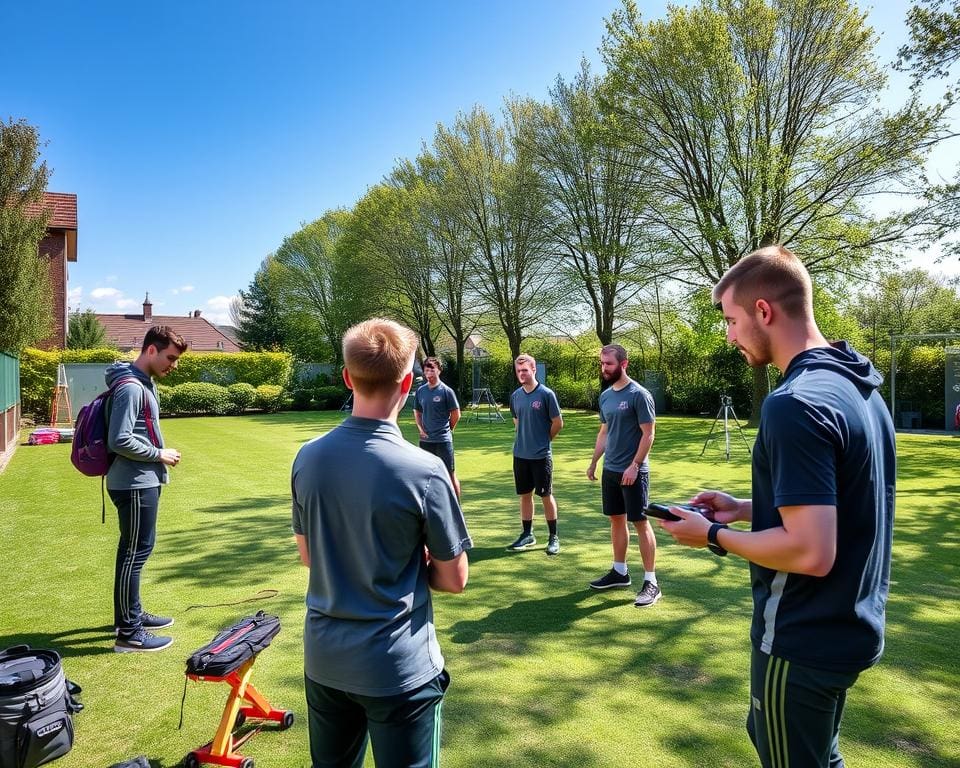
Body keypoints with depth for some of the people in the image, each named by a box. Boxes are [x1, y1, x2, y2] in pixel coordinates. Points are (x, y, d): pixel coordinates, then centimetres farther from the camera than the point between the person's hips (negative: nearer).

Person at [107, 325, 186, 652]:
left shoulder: (144, 383, 12)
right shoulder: (131, 388, -19)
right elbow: (120, 441, -25)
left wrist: (158, 456, 11)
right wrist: (159, 455, -16)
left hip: (143, 481, 10)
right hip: (135, 484, -10)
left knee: (135, 550, 18)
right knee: (135, 552, -3)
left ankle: (133, 614, 32)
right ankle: (128, 633, 6)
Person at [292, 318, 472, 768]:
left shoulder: (308, 458, -7)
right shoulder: (424, 470, -22)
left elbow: (308, 555, 7)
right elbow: (454, 579, -12)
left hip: (324, 659, 5)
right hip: (398, 667, -5)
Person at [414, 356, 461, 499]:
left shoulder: (446, 391, -8)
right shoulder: (420, 390, 6)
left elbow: (456, 414, -3)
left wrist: (447, 429, 4)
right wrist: (421, 429, 4)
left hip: (443, 440, -5)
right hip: (425, 439, 5)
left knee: (450, 474, 0)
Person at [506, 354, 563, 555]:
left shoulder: (546, 394, -11)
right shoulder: (515, 395, 5)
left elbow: (558, 423, -7)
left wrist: (543, 440, 2)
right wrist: (526, 439, 10)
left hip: (541, 455, -5)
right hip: (520, 454, 5)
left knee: (546, 495, 4)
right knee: (525, 495, 12)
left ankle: (554, 537, 16)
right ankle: (527, 534, 24)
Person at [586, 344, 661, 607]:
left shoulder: (639, 395, -13)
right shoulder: (605, 396, 9)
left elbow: (648, 433, -14)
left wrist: (634, 466, -20)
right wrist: (593, 463, 16)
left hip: (633, 471, -7)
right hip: (610, 470, 7)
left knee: (640, 522, -2)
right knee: (616, 519, 15)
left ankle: (651, 582, 6)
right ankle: (619, 571, 28)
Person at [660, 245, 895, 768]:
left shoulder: (794, 404, -27)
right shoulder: (857, 386, 3)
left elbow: (810, 553, -30)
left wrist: (714, 536, -16)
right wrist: (746, 508, 9)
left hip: (805, 641, -9)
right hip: (852, 627, 9)